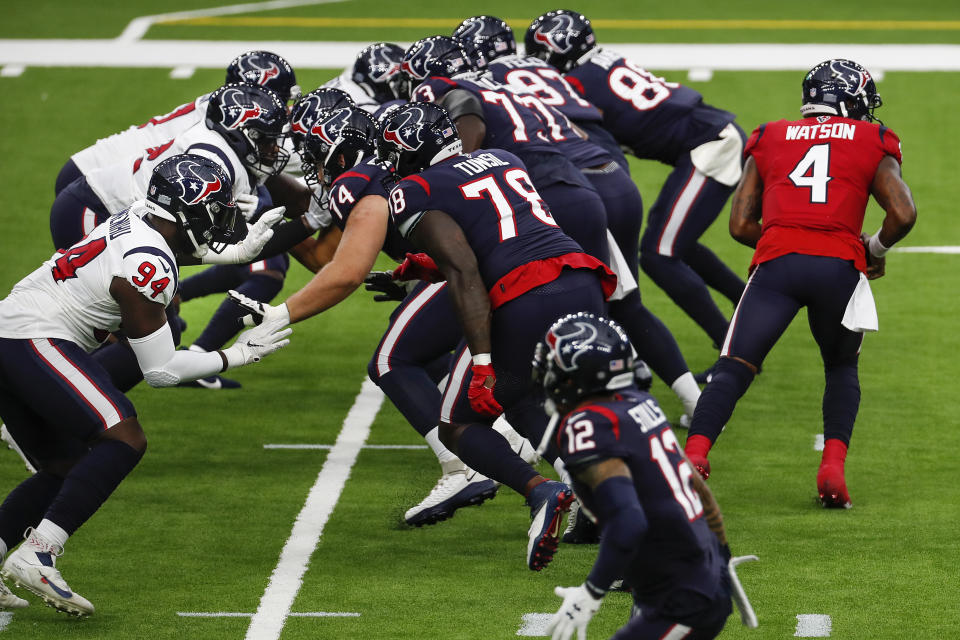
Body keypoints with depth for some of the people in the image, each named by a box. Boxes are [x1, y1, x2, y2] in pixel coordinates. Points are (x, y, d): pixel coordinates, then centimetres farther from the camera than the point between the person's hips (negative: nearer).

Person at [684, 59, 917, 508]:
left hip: (777, 262, 0)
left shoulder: (769, 140, 22)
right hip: (839, 264, 0)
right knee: (841, 367, 22)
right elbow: (903, 213, 6)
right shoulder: (871, 143, 18)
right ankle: (833, 467, 5)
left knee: (733, 369, 2)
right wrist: (875, 250, 24)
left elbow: (741, 225, 17)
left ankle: (694, 454, -20)